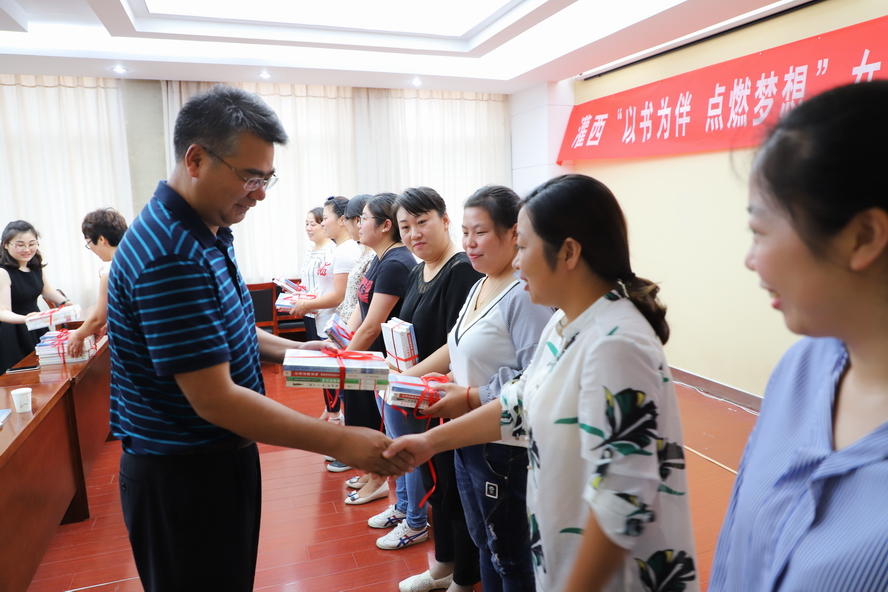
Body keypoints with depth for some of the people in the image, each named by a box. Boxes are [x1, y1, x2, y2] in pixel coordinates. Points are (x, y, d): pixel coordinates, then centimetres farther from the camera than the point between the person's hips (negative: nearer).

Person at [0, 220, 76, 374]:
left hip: (38, 330, 7)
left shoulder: (35, 266, 1)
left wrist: (65, 302, 4)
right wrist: (25, 318, -45)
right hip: (13, 336, -7)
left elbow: (46, 289, 21)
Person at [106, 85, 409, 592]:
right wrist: (342, 443, -26)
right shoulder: (170, 256, -28)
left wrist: (289, 350, 1)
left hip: (222, 456, 9)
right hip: (183, 477, -9)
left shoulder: (208, 234, 4)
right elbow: (215, 399, -29)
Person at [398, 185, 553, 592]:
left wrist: (469, 398, -23)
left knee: (510, 557, 12)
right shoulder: (480, 287, 8)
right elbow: (457, 349, 15)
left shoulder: (525, 295, -21)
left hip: (505, 447, -9)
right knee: (483, 542, 25)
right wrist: (409, 378, 6)